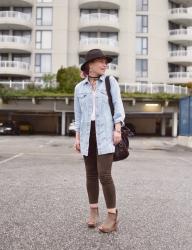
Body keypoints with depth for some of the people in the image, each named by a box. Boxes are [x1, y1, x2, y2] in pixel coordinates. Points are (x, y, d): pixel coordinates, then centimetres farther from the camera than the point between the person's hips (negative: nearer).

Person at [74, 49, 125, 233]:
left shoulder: (110, 81, 4)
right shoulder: (79, 88, 10)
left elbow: (118, 105, -1)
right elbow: (78, 114, 12)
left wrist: (118, 129, -13)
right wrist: (77, 137, 6)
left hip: (105, 132, -3)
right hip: (88, 133, 4)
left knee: (104, 175, -11)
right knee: (91, 173, 6)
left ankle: (112, 217, -1)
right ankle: (93, 211, 21)